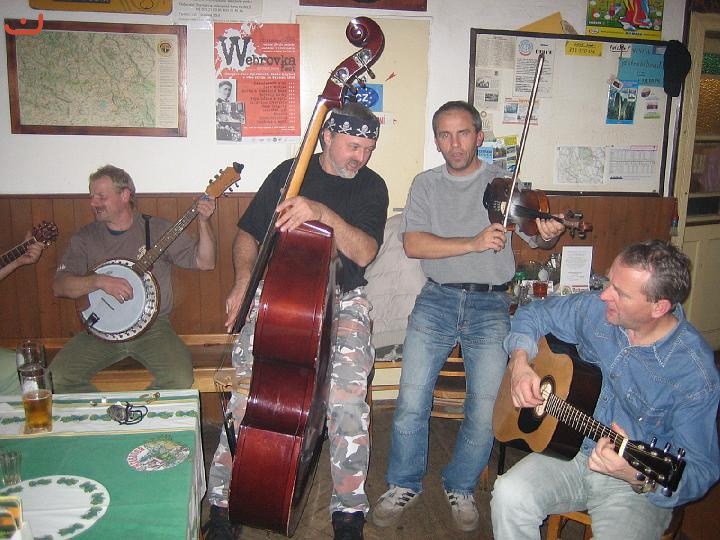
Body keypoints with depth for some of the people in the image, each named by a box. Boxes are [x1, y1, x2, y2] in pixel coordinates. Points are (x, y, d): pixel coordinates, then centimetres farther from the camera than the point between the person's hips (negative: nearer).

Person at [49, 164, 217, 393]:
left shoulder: (158, 229, 0)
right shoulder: (85, 238, 6)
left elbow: (204, 262, -5)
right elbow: (59, 286, -2)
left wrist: (203, 221, -18)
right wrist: (99, 281, -19)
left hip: (152, 327, -2)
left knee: (180, 379, -25)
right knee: (59, 377, -18)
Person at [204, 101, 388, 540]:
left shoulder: (371, 187, 5)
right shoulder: (290, 172, 7)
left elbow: (364, 253, -10)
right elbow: (248, 234, 12)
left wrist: (324, 213, -25)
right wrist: (244, 281, -4)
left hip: (342, 299, 0)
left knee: (349, 394, -20)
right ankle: (223, 502, 0)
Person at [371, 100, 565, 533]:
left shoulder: (504, 182, 8)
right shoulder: (426, 184, 9)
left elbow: (536, 238, -1)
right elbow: (413, 244, -6)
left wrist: (551, 234, -24)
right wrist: (474, 243, -17)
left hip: (491, 305, 0)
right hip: (438, 300, 0)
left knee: (486, 407, -8)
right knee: (412, 400, -9)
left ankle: (461, 488, 18)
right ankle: (404, 485, 15)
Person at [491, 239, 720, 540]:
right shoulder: (595, 309, -7)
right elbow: (534, 315, 10)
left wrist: (640, 478, -34)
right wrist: (520, 361, -9)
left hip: (637, 487, -3)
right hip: (570, 450, 3)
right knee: (509, 495, -24)